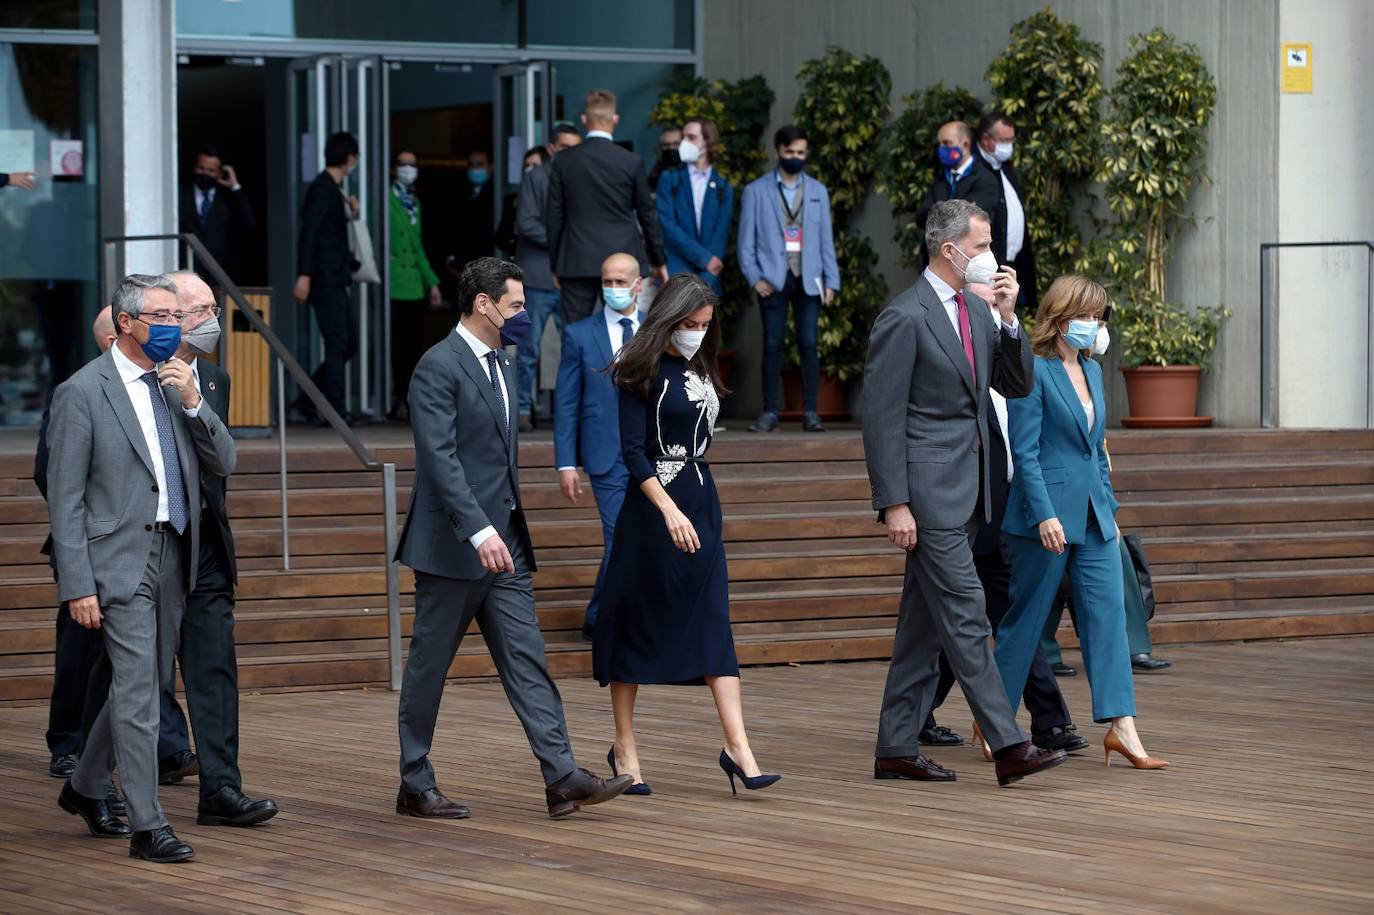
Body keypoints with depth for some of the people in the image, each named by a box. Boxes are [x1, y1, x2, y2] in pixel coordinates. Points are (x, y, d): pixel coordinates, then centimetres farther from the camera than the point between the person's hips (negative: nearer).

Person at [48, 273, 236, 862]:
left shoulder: (177, 383, 11)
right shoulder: (83, 391, -8)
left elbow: (223, 464, 7)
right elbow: (65, 498, -9)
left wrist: (193, 402, -9)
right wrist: (77, 585, -14)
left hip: (172, 554, 7)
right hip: (121, 558, -7)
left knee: (142, 684, 15)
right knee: (138, 688, -9)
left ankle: (85, 788, 34)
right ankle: (146, 825, -6)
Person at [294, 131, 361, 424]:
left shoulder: (333, 189, 17)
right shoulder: (322, 188, -12)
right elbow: (309, 232, -20)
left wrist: (350, 213, 12)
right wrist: (304, 275, -27)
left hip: (336, 280, 10)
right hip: (324, 279, -10)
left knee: (349, 343, 11)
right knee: (337, 344, -9)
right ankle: (335, 410, -7)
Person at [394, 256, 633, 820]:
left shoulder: (500, 366, 16)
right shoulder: (438, 368, -13)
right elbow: (440, 457, -23)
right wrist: (479, 532, -31)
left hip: (503, 543, 8)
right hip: (452, 546, -8)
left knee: (527, 660, 1)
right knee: (429, 667, 3)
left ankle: (562, 778, -4)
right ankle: (415, 787, 12)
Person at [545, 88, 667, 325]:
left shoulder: (563, 161, 0)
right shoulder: (631, 162, -2)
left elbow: (553, 217, 3)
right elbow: (647, 214, 6)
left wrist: (555, 265, 12)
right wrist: (658, 260, 17)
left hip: (576, 262, 0)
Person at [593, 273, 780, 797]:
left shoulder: (700, 370, 12)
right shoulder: (644, 372, -9)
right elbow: (632, 451, -17)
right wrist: (669, 509, -27)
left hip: (701, 500, 7)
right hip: (655, 502, -7)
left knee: (713, 624, -2)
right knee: (636, 622, 3)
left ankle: (737, 747, -10)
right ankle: (624, 748, 13)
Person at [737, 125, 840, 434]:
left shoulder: (817, 191, 13)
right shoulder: (756, 191, 6)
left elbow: (826, 239, 11)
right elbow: (746, 240, 4)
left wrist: (831, 280, 4)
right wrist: (755, 278, -6)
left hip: (808, 279, 1)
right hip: (773, 279, -1)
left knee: (808, 344, -4)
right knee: (773, 345, -1)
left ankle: (810, 412, -1)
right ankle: (770, 412, 3)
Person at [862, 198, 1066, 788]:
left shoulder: (976, 313, 14)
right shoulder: (905, 318, -12)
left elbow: (1017, 385, 14)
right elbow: (882, 417, -14)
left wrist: (1008, 318, -1)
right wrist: (894, 504, -18)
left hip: (965, 491, 9)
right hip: (929, 494, -9)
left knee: (925, 623, 11)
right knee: (966, 619, -9)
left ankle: (897, 749, 15)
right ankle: (1008, 747, -10)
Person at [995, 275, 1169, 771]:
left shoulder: (1092, 372, 13)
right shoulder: (1034, 372, -11)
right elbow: (1025, 451, -15)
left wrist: (1109, 507, 16)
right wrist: (1045, 514, -21)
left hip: (1092, 516, 7)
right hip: (1048, 512, -7)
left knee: (1108, 612, -3)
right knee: (1026, 618, 2)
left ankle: (1121, 725, -7)